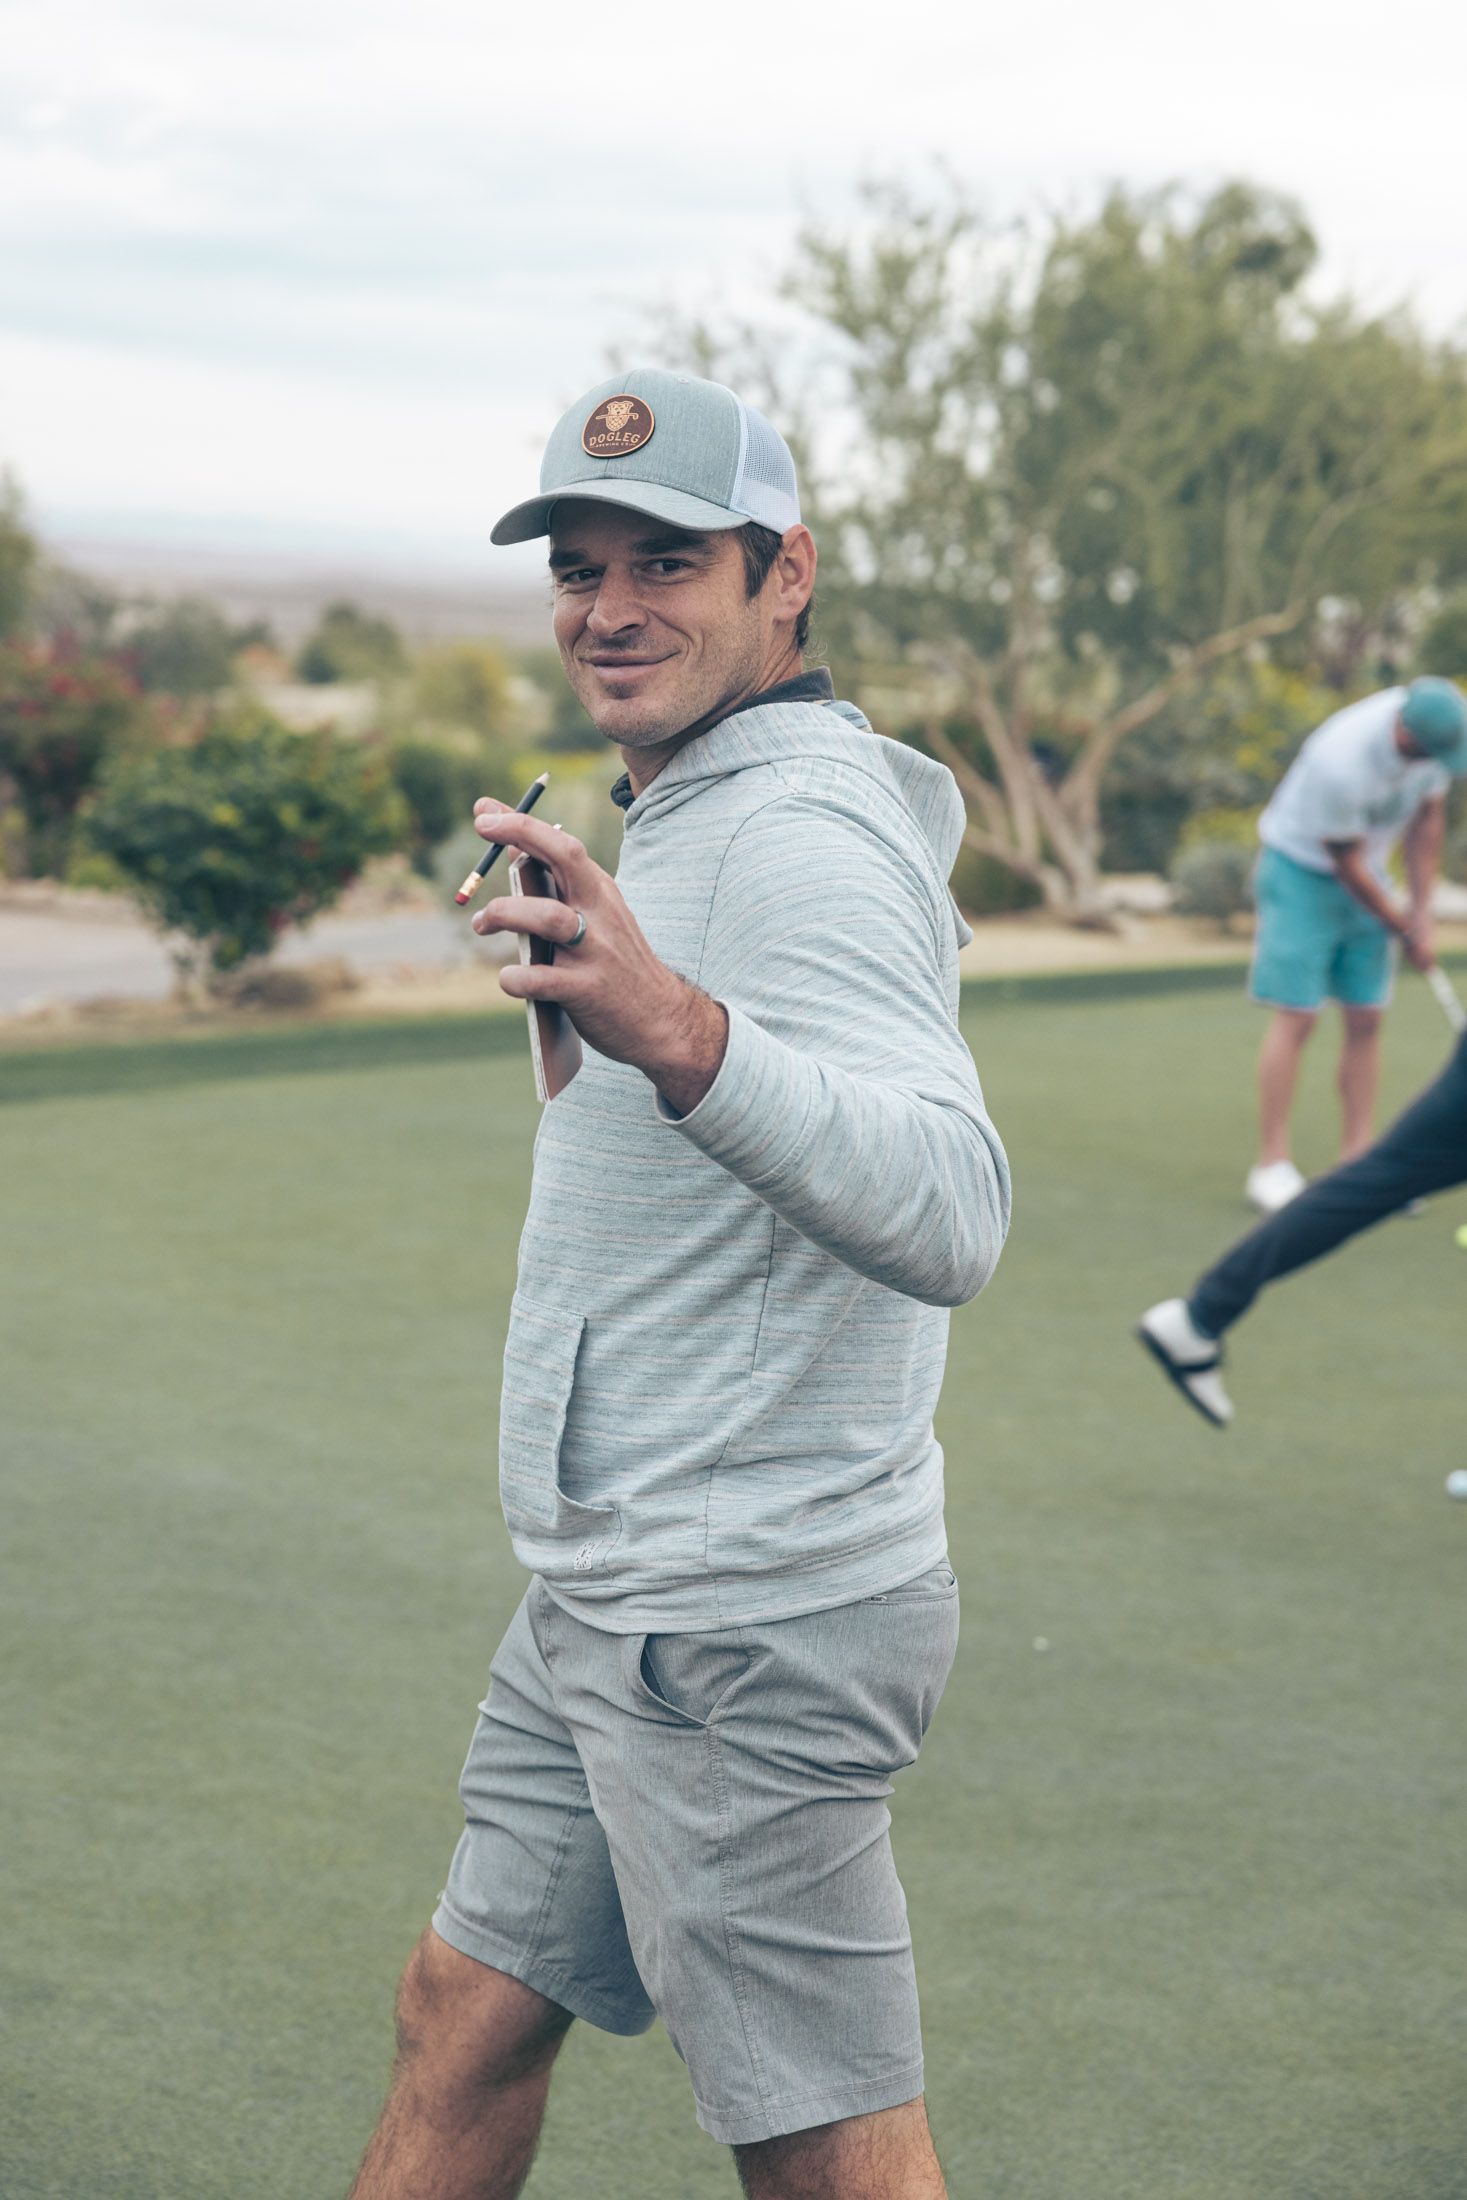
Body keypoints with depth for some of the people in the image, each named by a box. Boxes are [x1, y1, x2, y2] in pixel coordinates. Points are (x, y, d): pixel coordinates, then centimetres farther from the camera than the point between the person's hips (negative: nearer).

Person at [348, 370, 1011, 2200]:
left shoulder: (808, 833, -20)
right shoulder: (678, 814, 13)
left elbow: (952, 1216, -38)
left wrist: (678, 1033, -51)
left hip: (743, 1622, -10)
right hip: (610, 1592, 10)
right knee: (465, 2019, 19)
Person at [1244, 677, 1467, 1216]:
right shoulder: (1342, 761, -35)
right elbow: (1347, 863, -22)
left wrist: (1421, 912, -2)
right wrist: (1403, 932, -11)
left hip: (1365, 871, 7)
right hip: (1300, 868, -7)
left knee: (1366, 1018, 2)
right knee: (1296, 1016, -11)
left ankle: (1357, 1164, 5)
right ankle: (1271, 1167, -8)